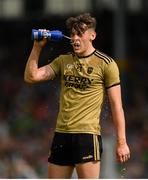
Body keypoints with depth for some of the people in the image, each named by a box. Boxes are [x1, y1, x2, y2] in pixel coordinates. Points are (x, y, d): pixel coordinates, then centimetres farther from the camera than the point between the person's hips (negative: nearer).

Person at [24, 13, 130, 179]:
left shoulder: (105, 64, -2)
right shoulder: (63, 61, 13)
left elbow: (116, 106, -2)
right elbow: (31, 77, 7)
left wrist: (121, 143, -6)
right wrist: (37, 46, 1)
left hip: (87, 134, -6)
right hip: (61, 134, 6)